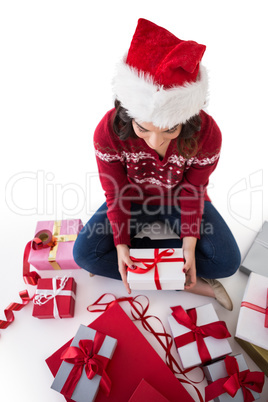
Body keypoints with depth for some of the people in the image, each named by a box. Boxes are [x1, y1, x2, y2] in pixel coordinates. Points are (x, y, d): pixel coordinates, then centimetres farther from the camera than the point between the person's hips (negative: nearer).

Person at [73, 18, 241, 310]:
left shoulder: (207, 134, -28)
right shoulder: (109, 131, -28)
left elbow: (192, 192, -14)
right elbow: (115, 194, -15)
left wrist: (189, 243, -22)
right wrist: (120, 244, -21)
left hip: (178, 200, 0)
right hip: (132, 200, 1)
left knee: (227, 261, -16)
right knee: (84, 253, -18)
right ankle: (189, 282, -15)